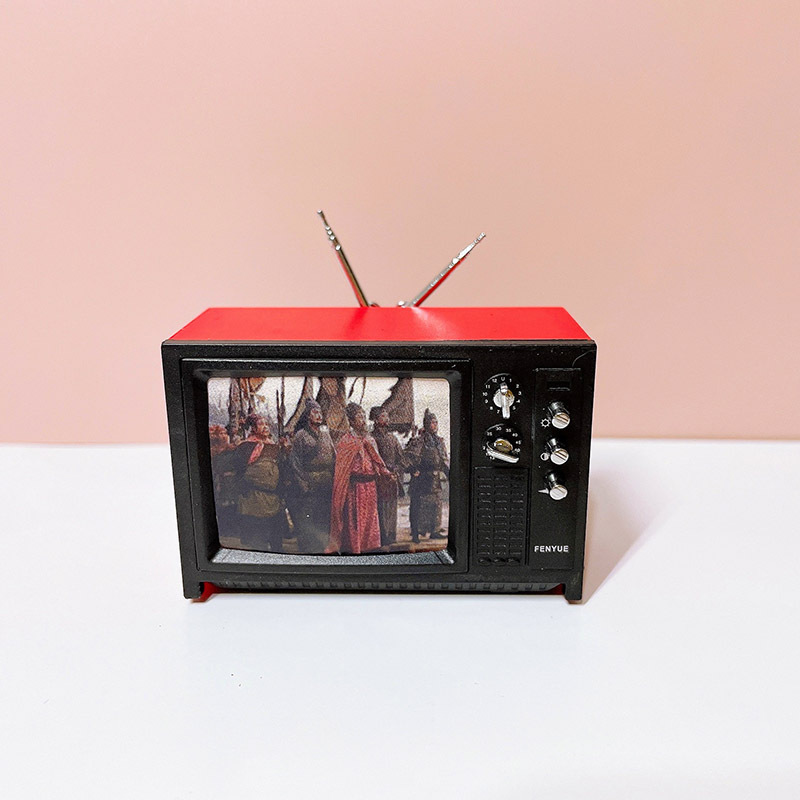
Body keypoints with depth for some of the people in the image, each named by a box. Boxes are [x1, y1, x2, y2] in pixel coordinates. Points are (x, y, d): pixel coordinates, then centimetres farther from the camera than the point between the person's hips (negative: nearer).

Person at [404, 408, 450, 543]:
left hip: (435, 478, 7)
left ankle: (434, 531, 21)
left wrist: (449, 472, 12)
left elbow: (444, 460, 19)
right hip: (421, 478, -7)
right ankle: (415, 533, 1)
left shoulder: (439, 441, 13)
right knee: (418, 505, -4)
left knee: (435, 504, 11)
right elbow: (409, 457, -13)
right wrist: (414, 470, -18)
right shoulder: (419, 441, -10)